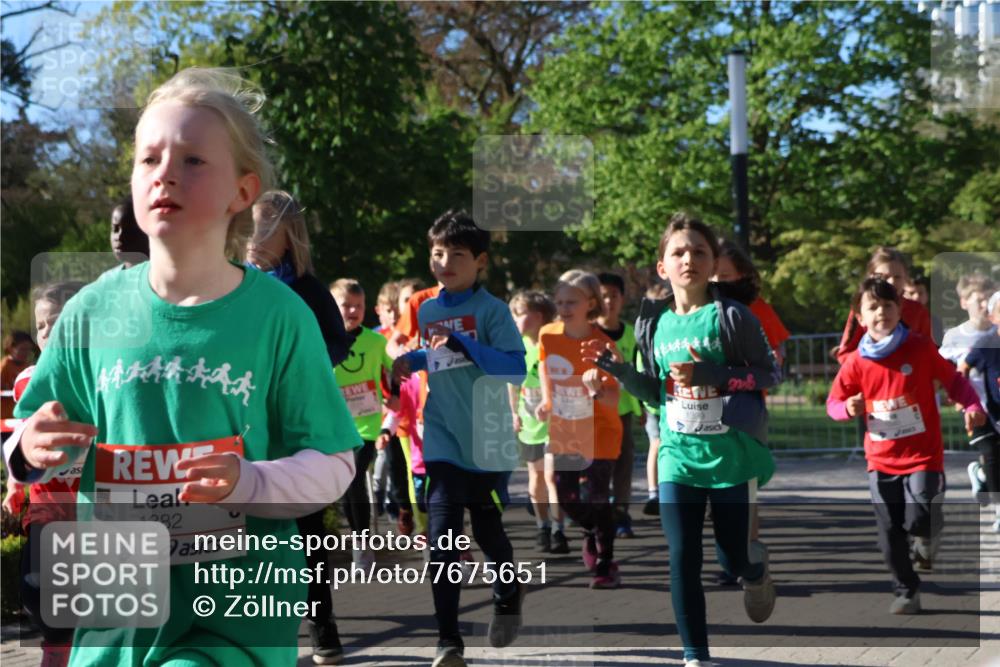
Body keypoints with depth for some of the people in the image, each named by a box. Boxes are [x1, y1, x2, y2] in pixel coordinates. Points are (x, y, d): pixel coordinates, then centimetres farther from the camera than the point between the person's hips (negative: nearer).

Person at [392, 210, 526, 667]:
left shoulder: (492, 309, -9)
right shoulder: (427, 310, 8)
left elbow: (516, 368, -19)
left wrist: (464, 346, -28)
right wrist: (410, 362, 5)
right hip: (443, 440, 3)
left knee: (488, 532, 11)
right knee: (442, 540, -7)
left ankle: (507, 600, 41)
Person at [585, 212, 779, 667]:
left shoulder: (731, 315, -9)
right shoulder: (653, 322, 3)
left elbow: (770, 373, -7)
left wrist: (712, 374, -19)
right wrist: (617, 369, -4)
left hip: (732, 457, -3)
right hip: (678, 459, 3)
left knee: (733, 559, 8)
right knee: (683, 561, -1)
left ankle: (757, 570, 46)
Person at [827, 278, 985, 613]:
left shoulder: (921, 348, -8)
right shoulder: (856, 363, -4)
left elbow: (953, 380, 2)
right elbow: (833, 403, 6)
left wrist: (972, 405, -15)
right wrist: (848, 408, -16)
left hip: (923, 454, -2)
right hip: (881, 460, 2)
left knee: (918, 520, -18)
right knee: (890, 532, 5)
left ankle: (928, 534, 20)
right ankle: (906, 592, 23)